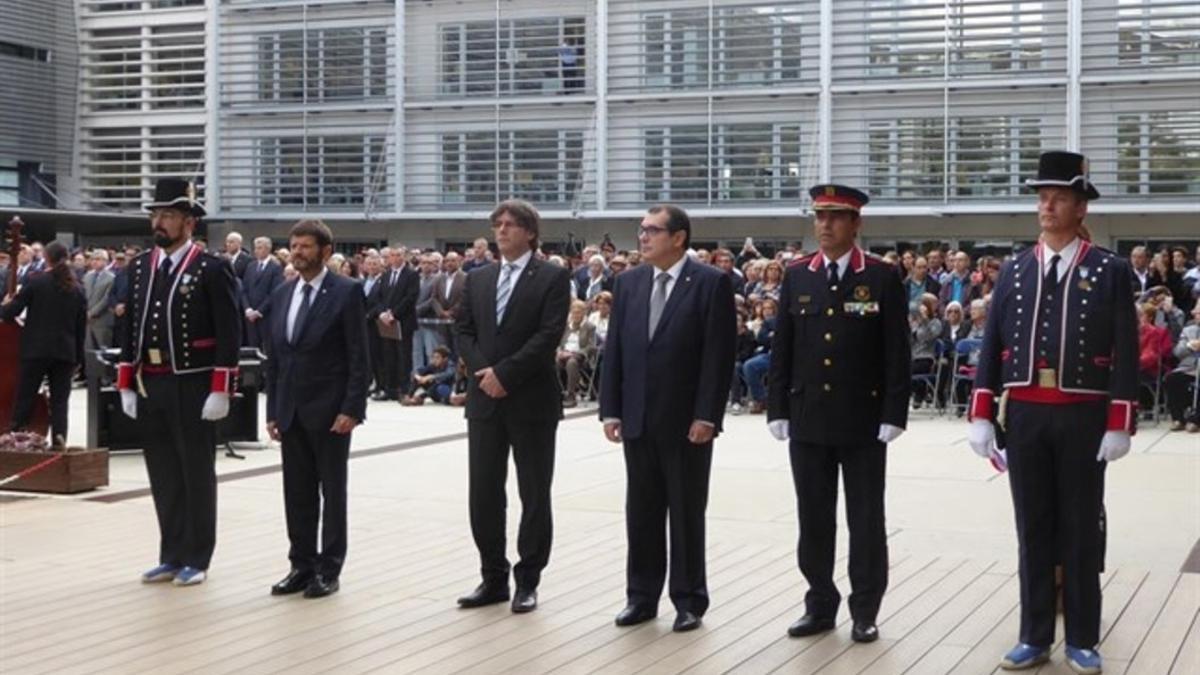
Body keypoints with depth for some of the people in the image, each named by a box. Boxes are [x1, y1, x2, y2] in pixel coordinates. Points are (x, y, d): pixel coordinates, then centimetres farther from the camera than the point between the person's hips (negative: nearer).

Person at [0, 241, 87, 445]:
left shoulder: (36, 282, -6)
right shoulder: (77, 290, 6)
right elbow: (81, 327, 9)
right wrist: (78, 358, 16)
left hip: (36, 350, -3)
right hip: (65, 352, 3)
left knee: (24, 398, 4)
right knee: (60, 400, 3)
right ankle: (58, 441, -9)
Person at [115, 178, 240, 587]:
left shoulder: (212, 269, -8)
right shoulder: (140, 267, 10)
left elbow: (229, 335, -11)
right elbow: (131, 328, 13)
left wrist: (220, 392, -15)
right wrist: (126, 385, 8)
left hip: (193, 388, -6)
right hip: (149, 388, 6)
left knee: (196, 473, 4)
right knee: (163, 474, 11)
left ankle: (196, 559, 13)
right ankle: (171, 556, 21)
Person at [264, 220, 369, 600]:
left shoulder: (346, 293, -6)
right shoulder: (282, 295, 12)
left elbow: (359, 357, -10)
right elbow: (274, 357, 14)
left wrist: (351, 409, -16)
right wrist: (272, 410, 9)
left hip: (329, 411, -5)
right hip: (291, 412, 6)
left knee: (332, 491, 4)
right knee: (297, 493, 9)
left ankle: (328, 569, 10)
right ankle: (301, 565, 18)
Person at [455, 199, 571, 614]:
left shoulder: (553, 278, -3)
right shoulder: (477, 279, 13)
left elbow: (549, 335, -13)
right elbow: (464, 332, 9)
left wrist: (504, 373, -16)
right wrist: (483, 372, -9)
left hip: (532, 401, -5)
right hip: (484, 399, 5)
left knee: (534, 495, 3)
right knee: (483, 493, 6)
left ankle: (527, 582, 12)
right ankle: (494, 578, 17)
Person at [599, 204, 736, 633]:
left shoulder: (711, 283, -7)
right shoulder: (628, 282, 9)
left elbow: (719, 355, -11)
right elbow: (614, 349, 9)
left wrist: (706, 416, -16)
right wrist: (611, 409, 3)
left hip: (686, 420, -4)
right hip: (638, 419, 5)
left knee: (687, 512, 5)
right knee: (641, 511, 10)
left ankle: (689, 600, 15)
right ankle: (641, 596, 20)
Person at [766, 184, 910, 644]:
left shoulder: (883, 277, -2)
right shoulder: (796, 277, 7)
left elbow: (897, 353, -4)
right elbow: (782, 348, 8)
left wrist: (893, 415, -10)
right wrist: (777, 409, 3)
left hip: (863, 421, -3)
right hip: (807, 420, 3)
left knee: (865, 520, 4)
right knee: (813, 519, 9)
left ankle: (865, 611, 14)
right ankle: (820, 604, 20)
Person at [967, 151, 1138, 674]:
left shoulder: (1111, 271, -1)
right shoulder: (1014, 271, 7)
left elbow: (1126, 354, -4)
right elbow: (992, 346, 7)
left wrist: (1119, 426, -11)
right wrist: (981, 416, 0)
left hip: (1083, 418, -3)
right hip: (1024, 416, 3)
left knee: (1081, 530, 5)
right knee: (1033, 529, 8)